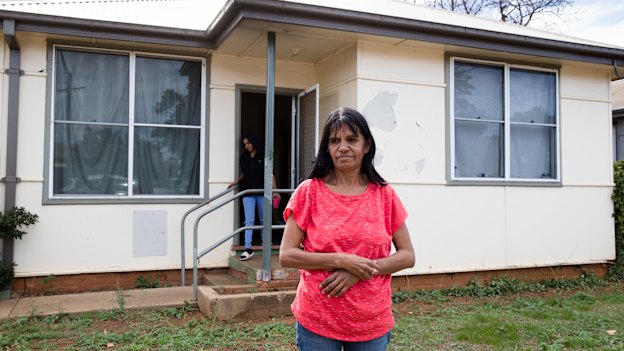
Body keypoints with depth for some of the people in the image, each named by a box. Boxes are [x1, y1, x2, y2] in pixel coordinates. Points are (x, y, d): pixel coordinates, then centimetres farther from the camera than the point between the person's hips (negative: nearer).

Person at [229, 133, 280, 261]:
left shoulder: (263, 156, -1)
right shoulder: (243, 158, 9)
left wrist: (274, 191, -8)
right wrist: (237, 181, 3)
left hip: (262, 192, -2)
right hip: (248, 192, 2)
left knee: (263, 219, 12)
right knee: (249, 220, -7)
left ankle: (264, 240, 33)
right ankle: (248, 249, -11)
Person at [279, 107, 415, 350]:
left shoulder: (385, 195, -1)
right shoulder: (309, 191, -6)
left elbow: (407, 256, 0)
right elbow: (286, 255, -8)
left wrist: (360, 272, -15)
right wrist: (341, 260, -19)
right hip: (316, 322, -1)